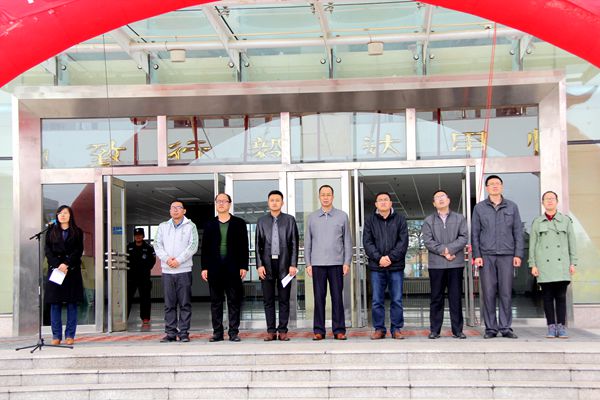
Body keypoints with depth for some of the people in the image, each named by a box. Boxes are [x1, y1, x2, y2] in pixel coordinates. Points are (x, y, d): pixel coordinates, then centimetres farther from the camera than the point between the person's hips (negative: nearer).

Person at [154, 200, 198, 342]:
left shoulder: (190, 226, 5)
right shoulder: (163, 226, 14)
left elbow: (193, 246, -5)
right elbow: (157, 245, 7)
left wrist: (178, 260, -13)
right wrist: (166, 258, -10)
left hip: (184, 270, -2)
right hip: (167, 271, 3)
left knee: (185, 304, -2)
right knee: (169, 304, 3)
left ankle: (184, 332, 3)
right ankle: (170, 333, 7)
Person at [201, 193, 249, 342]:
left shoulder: (239, 223, 8)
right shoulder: (210, 225, 12)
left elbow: (244, 246, 4)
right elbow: (205, 247, 10)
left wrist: (243, 266, -3)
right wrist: (204, 267, 2)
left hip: (233, 268, -1)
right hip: (214, 268, 2)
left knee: (234, 301, 0)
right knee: (216, 302, 4)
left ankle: (234, 332, 4)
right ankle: (217, 332, 8)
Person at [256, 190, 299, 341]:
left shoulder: (289, 220, 6)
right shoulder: (262, 221, 10)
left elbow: (294, 244, 3)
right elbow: (258, 245, 8)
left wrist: (293, 264, -5)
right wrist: (259, 265, -2)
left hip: (284, 264, -1)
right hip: (267, 264, 1)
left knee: (284, 299, 1)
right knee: (268, 300, 2)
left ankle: (283, 331, 6)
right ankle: (271, 331, 7)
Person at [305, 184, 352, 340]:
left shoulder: (342, 216, 7)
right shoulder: (312, 218, 10)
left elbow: (347, 241, 6)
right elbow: (307, 242, 10)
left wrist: (347, 262, -1)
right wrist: (308, 264, 3)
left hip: (336, 263, -1)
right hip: (317, 263, 1)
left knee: (337, 297, -1)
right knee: (319, 297, 1)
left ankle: (339, 329, 5)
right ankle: (318, 330, 5)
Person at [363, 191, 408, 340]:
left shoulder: (400, 220, 6)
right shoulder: (370, 221, 9)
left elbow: (403, 242, -2)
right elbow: (367, 242, 1)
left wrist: (391, 257, -13)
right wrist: (379, 258, -13)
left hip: (396, 266, -1)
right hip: (376, 267, 1)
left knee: (397, 300, 2)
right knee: (377, 301, 3)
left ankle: (396, 329, 10)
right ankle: (379, 329, 11)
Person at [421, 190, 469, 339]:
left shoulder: (460, 218, 11)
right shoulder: (429, 221, 11)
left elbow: (464, 237, 0)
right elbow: (427, 241, -1)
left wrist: (450, 249, -13)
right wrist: (442, 251, -13)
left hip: (456, 263, 0)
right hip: (436, 264, 0)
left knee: (456, 298, 2)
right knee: (436, 298, 3)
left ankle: (457, 330, 7)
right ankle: (434, 330, 7)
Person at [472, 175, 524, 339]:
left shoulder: (512, 207, 11)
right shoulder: (479, 208, 10)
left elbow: (518, 232, 9)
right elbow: (474, 233, 8)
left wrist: (518, 254, 1)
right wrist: (476, 255, -1)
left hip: (507, 255, 0)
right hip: (486, 256, 0)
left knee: (506, 293, -1)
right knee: (488, 293, -2)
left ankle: (505, 327, 5)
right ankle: (490, 328, 4)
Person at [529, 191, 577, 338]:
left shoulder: (566, 220, 10)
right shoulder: (537, 222, 10)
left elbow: (572, 242, 9)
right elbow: (532, 245, 9)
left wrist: (573, 263, 3)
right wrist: (533, 265, 1)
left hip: (561, 265, 0)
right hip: (544, 265, 0)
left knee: (561, 296, -3)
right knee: (547, 296, 0)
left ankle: (561, 327, 0)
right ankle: (551, 327, 4)